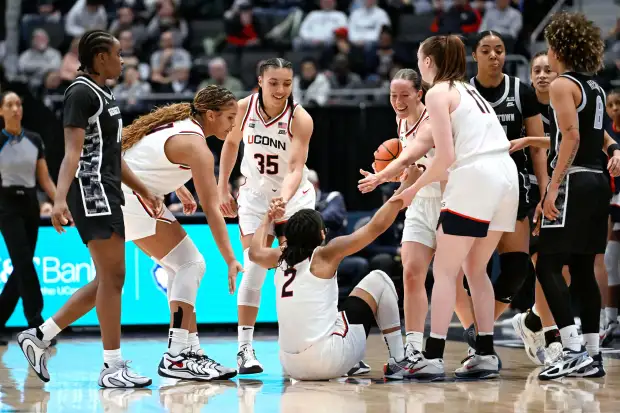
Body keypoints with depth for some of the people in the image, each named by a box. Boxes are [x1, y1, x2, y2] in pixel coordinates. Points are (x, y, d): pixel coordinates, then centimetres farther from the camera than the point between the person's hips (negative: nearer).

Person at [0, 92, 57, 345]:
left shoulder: (35, 141, 7)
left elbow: (45, 179, 10)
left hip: (30, 205, 5)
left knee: (21, 268, 6)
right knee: (24, 263, -16)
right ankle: (36, 323, -19)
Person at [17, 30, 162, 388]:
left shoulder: (104, 95, 20)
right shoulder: (82, 93, -9)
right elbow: (73, 152, -19)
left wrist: (144, 191, 26)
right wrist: (60, 198, -30)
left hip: (107, 194, 10)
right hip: (91, 191, -10)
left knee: (109, 280, 10)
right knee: (112, 278, -10)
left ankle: (40, 337, 15)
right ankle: (113, 367, -7)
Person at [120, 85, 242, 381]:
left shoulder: (180, 122, 10)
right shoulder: (196, 145, -18)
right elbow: (211, 209, -20)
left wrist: (179, 189, 28)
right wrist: (230, 261, -21)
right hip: (130, 197, -10)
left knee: (182, 267, 12)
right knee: (191, 264, -11)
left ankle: (189, 348, 11)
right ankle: (176, 356, -16)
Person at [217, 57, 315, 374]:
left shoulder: (300, 119, -22)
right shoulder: (244, 108, -13)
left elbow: (296, 167, -29)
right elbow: (231, 143, 6)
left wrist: (283, 199, -46)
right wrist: (222, 188, 5)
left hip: (294, 197, -1)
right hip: (255, 195, 1)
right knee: (254, 267, -10)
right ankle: (245, 348, -7)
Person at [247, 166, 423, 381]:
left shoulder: (281, 258, 10)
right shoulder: (325, 256, -5)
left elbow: (255, 252, 34)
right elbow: (377, 226, -3)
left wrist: (269, 218, 47)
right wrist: (405, 187, 5)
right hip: (329, 361, -7)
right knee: (378, 280, 11)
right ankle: (398, 362, 9)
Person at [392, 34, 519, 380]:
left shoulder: (439, 93, 0)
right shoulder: (470, 91, 25)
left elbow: (446, 156, -10)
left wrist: (414, 189, 2)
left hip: (475, 179, -8)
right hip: (507, 175, 8)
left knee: (445, 270, -2)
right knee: (475, 269, 17)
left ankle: (433, 357, -8)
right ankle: (486, 354, 13)